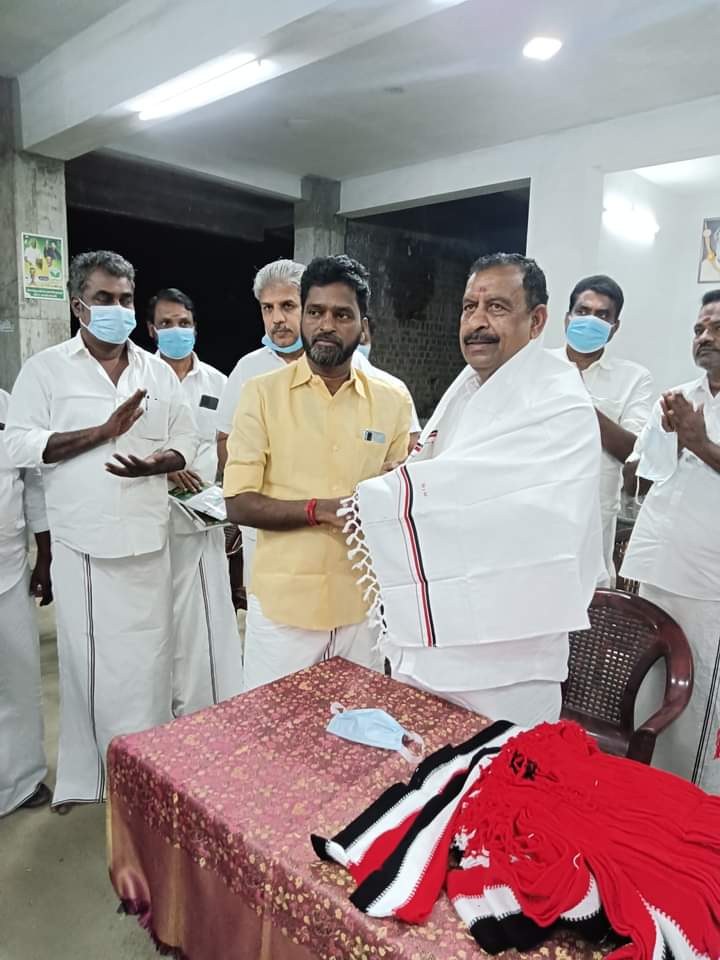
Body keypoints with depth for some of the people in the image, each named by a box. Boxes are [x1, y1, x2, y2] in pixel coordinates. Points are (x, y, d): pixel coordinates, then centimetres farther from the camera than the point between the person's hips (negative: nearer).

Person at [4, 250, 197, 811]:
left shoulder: (158, 372, 10)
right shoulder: (46, 369, 1)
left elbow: (186, 442, 10)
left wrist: (158, 462, -12)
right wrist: (104, 432, -16)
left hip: (147, 540, 2)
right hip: (81, 543, -2)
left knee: (149, 658, 8)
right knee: (87, 660, 9)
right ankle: (84, 775, 27)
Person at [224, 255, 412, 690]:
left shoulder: (393, 399, 2)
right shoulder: (262, 393, -4)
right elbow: (239, 504, -7)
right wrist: (318, 509, -22)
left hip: (364, 605, 2)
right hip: (283, 604, -2)